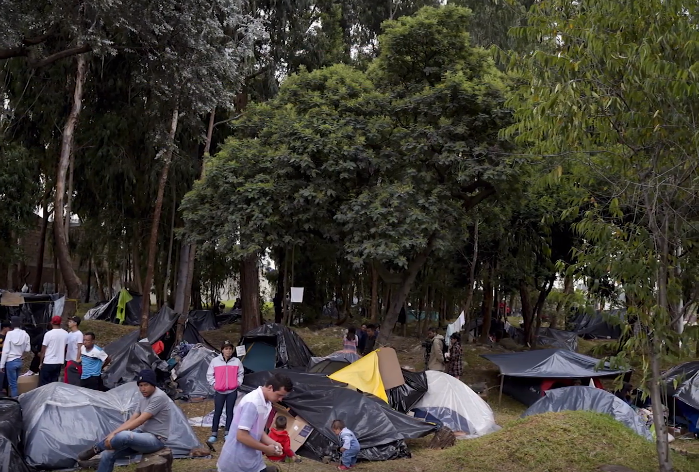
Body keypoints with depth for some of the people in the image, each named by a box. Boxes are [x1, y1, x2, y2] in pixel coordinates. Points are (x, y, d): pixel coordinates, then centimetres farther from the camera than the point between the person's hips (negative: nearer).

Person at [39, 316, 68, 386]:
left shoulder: (48, 334, -11)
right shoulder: (65, 334, 2)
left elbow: (43, 350, -7)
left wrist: (41, 363, 3)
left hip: (48, 363, -4)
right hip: (59, 362, 4)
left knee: (43, 384, 3)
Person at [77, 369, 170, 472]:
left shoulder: (159, 397, -19)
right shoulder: (143, 397, 10)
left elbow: (140, 420, -23)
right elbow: (132, 419, 9)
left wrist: (114, 433, -22)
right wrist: (113, 434, -5)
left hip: (155, 440, -9)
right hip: (143, 435, 9)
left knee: (122, 436, -33)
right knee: (108, 454, -5)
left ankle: (96, 449, -3)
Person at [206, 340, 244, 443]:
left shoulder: (236, 361, -1)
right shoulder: (215, 361, -5)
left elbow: (240, 374, 11)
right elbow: (209, 375, 2)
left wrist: (238, 382, -2)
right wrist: (214, 384, -7)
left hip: (232, 391, 1)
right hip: (219, 391, -1)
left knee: (230, 412, 7)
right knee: (217, 412, 4)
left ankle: (227, 433, 17)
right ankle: (214, 434, 14)